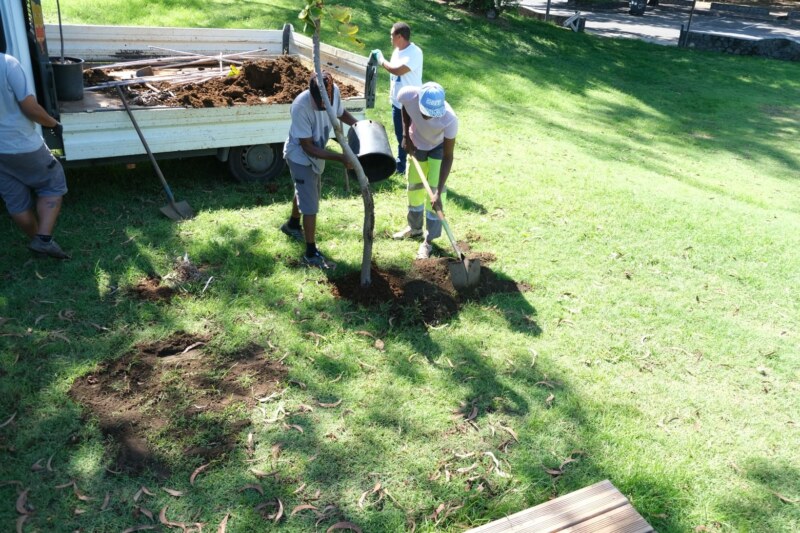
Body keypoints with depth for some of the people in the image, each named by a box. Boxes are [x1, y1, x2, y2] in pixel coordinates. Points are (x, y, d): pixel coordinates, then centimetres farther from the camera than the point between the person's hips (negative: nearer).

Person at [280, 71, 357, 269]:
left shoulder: (334, 91, -19)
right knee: (310, 204, -4)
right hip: (301, 157, -7)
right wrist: (340, 158, -34)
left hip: (317, 153, 7)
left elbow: (341, 112, 5)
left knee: (306, 192, 27)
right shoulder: (301, 107, -36)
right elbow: (308, 148, -30)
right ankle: (311, 253, 8)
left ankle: (292, 225, 53)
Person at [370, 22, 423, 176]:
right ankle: (401, 164, 35)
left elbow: (397, 70, -34)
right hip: (397, 101, 9)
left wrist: (381, 60, -19)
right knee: (400, 136, 20)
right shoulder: (398, 50, 6)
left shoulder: (414, 53, -23)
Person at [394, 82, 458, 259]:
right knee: (414, 186, 13)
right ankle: (414, 227, 37)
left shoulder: (450, 119, -41)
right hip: (416, 144, 3)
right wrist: (406, 135, -11)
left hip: (439, 146, -3)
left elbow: (448, 157, -33)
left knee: (434, 188, -11)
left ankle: (428, 241, 2)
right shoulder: (408, 95, -35)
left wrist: (438, 193, -35)